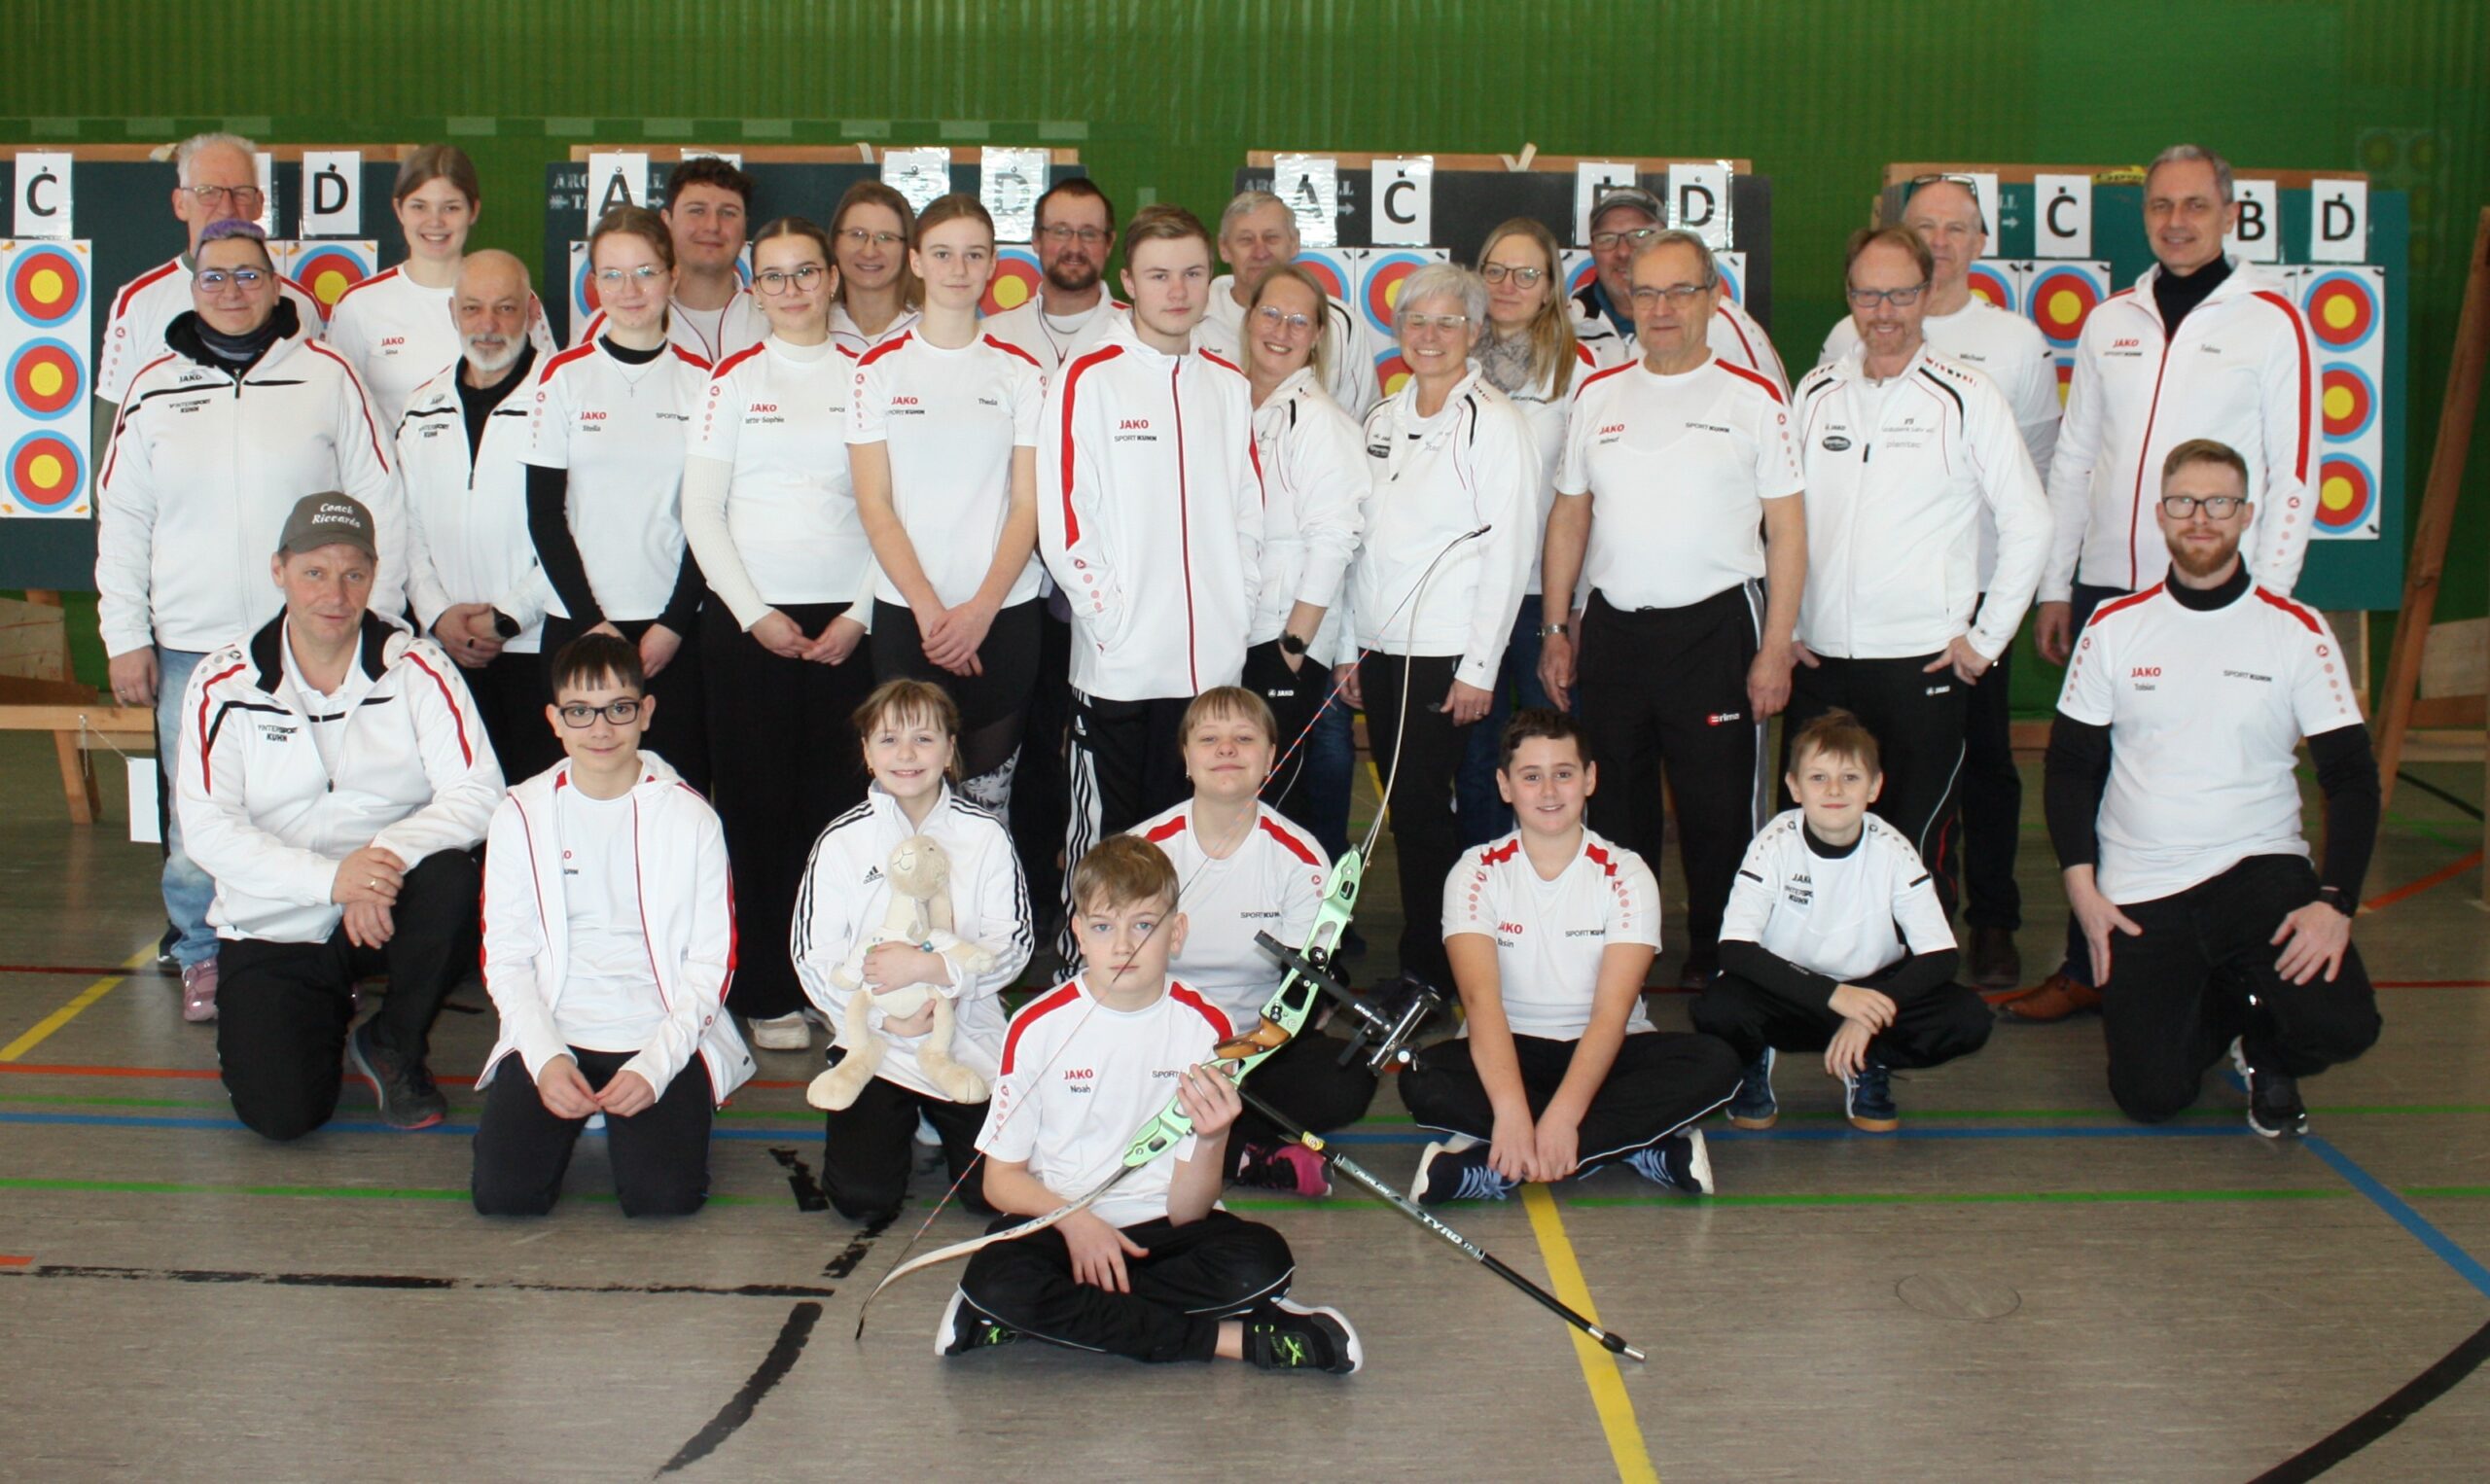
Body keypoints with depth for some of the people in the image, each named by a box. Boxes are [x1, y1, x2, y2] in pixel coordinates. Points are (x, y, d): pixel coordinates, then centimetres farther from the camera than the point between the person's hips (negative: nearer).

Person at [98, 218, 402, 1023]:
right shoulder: (155, 390, 9)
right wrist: (125, 637, 6)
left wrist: (376, 615, 0)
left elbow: (377, 502, 4)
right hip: (190, 646, 2)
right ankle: (203, 958, 19)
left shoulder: (326, 376, 3)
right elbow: (121, 520, 11)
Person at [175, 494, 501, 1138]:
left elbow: (479, 791, -13)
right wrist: (329, 878, -27)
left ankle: (395, 1045, -4)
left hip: (386, 906, 0)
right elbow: (207, 829, -11)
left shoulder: (416, 667, -4)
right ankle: (323, 1022, 21)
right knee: (281, 1112, -18)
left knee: (453, 882, -34)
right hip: (272, 927, 0)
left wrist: (390, 853, -32)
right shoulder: (224, 685, -4)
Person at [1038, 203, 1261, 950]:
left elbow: (1249, 516, 15)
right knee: (1104, 844, 2)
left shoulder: (1229, 387, 12)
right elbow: (1063, 522, -7)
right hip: (1117, 661, -4)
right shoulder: (1089, 380, -3)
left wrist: (1235, 607, 3)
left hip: (1214, 661, 4)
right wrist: (1113, 618, -11)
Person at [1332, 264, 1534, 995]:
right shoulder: (1384, 418, 13)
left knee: (1423, 807, -6)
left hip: (1445, 653, -6)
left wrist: (1479, 667, -14)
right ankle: (1415, 956, 16)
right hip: (1382, 648, 6)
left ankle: (1432, 969, 5)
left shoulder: (1493, 422, -7)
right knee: (1402, 809, 8)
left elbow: (1508, 549, -11)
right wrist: (1351, 644, 11)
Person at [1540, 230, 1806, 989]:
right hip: (1613, 627, 4)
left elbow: (1787, 532, -3)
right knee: (1615, 805, 12)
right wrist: (1556, 629, 9)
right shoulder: (1598, 395, 10)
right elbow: (1569, 518, 14)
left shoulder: (1753, 399, -2)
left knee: (1719, 809, 1)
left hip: (1716, 626, -4)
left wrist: (1775, 648, -9)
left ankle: (1717, 964, 14)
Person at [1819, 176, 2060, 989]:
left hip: (1975, 585, 0)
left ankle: (1992, 922, 14)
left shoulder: (2017, 340, 7)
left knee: (1983, 757, 4)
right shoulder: (1849, 338, 7)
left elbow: (2037, 468, 11)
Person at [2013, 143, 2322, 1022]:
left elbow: (2294, 472, -3)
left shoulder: (2270, 318, -1)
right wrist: (2054, 587, 10)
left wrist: (2265, 602, -8)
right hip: (2106, 589, 4)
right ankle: (2088, 968, 17)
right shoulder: (2111, 322, 11)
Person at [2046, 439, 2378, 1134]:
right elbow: (2070, 765, 8)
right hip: (2139, 888, 1)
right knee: (2150, 1096, -10)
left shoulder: (2298, 631, -2)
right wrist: (2082, 886, -4)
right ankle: (2217, 1009, 25)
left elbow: (2351, 776, -2)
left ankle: (2265, 1046, 12)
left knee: (2341, 1026, -26)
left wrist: (2335, 901, -16)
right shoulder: (2113, 627, 2)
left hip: (2262, 866, -1)